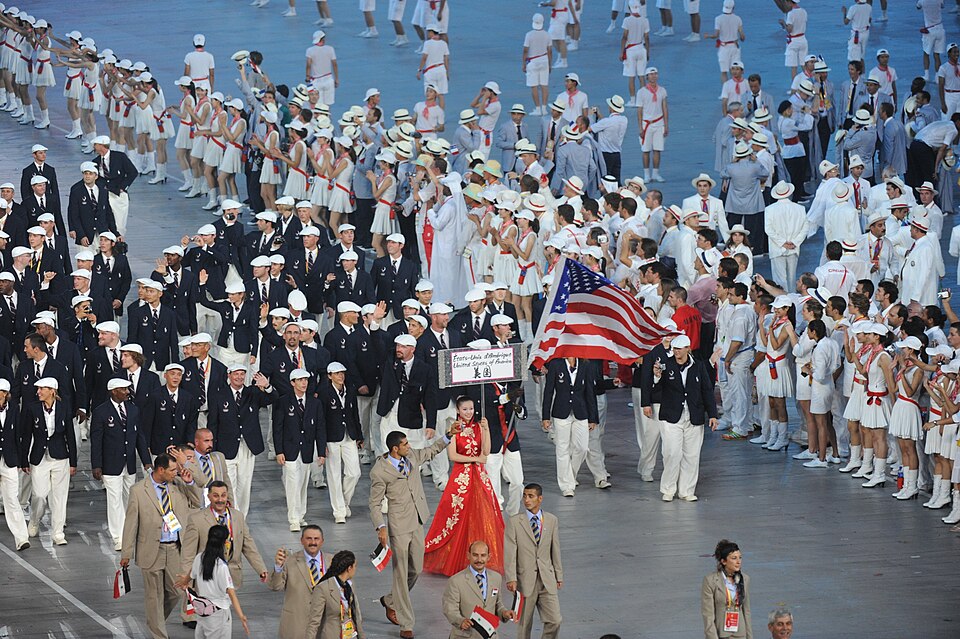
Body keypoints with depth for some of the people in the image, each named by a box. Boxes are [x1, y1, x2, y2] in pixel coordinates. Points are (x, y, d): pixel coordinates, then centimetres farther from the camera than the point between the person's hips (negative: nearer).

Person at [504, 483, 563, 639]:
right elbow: (509, 552, -8)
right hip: (525, 579, -2)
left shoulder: (552, 520, 6)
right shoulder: (515, 521, -3)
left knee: (555, 621, -4)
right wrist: (511, 578, -17)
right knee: (524, 624, 5)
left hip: (547, 579, 2)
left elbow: (555, 550, 11)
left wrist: (559, 576, 13)